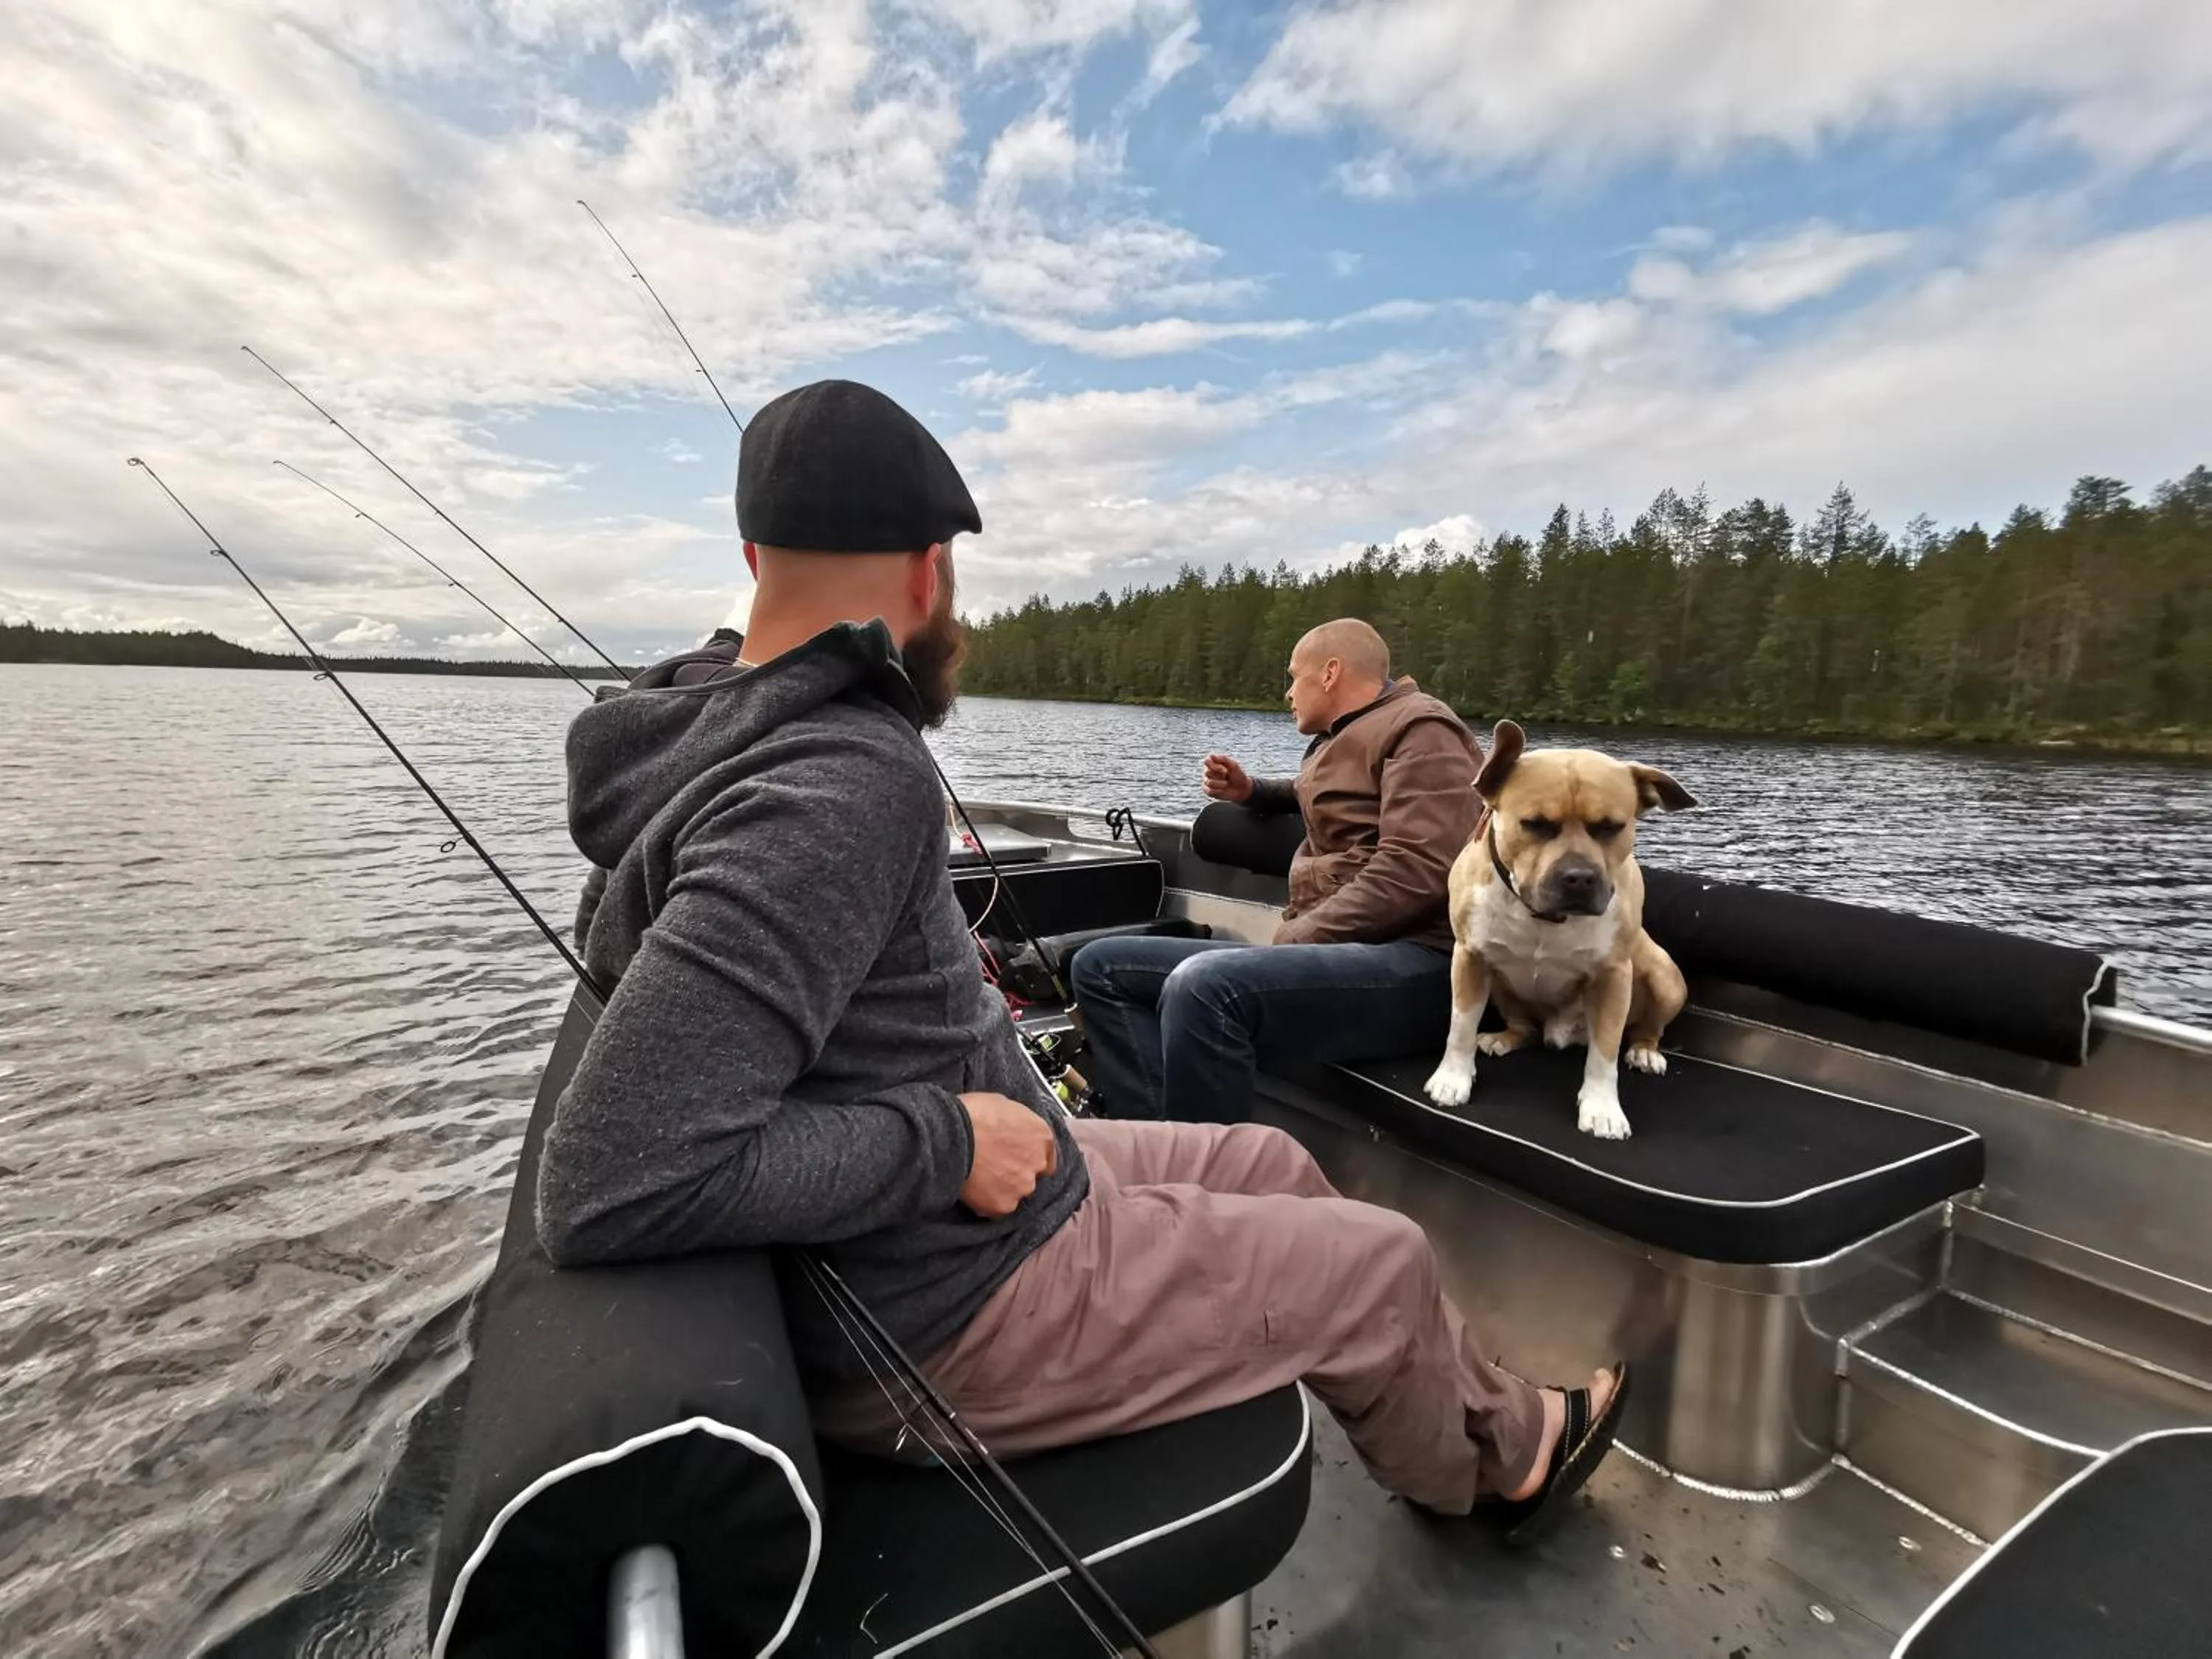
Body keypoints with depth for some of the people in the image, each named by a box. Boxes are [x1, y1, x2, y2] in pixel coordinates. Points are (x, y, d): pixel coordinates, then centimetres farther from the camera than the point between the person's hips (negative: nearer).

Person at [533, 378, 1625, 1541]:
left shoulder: (701, 740, -2)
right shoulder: (844, 790, -31)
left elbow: (621, 939, 14)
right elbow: (607, 1184, -35)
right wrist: (946, 1138, -24)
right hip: (965, 1312, -9)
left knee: (1268, 1161, 20)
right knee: (1383, 1264, 9)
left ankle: (1485, 1408, 43)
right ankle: (1500, 1459, 44)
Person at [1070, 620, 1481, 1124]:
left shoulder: (1419, 728, -4)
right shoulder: (1342, 739, 23)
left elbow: (1418, 870, -18)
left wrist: (1294, 939, -15)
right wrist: (1251, 792, 27)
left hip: (1412, 963, -10)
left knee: (1202, 986, -37)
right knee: (1100, 967, 2)